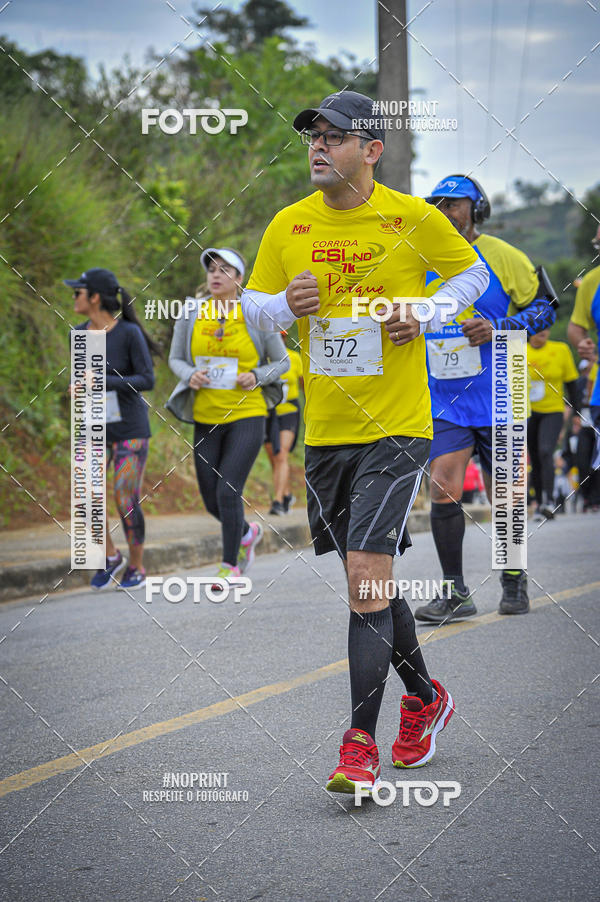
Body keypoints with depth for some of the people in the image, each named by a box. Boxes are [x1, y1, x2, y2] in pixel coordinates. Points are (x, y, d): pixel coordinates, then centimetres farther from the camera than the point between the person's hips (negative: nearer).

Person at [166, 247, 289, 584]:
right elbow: (176, 358, 10)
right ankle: (248, 532, 41)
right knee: (212, 500, 8)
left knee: (228, 491, -14)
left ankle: (230, 565, 3)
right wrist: (190, 375, -11)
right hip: (206, 418, 4)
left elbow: (282, 361, 6)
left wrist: (257, 376, -13)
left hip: (247, 415, -4)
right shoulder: (192, 313, 2)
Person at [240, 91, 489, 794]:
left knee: (366, 573, -15)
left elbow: (472, 272, 11)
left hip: (396, 428, -5)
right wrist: (285, 304, -10)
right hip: (324, 431, 5)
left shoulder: (413, 219, -5)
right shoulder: (288, 226, 3)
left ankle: (360, 745, -11)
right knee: (368, 579, 15)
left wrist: (425, 313, -7)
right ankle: (424, 697, 38)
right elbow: (253, 305, 13)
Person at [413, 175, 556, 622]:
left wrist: (499, 327, -14)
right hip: (443, 403, 2)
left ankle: (514, 581, 25)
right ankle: (455, 592, -5)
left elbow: (544, 307, -1)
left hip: (497, 400, -2)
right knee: (443, 490, -11)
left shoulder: (502, 256, -3)